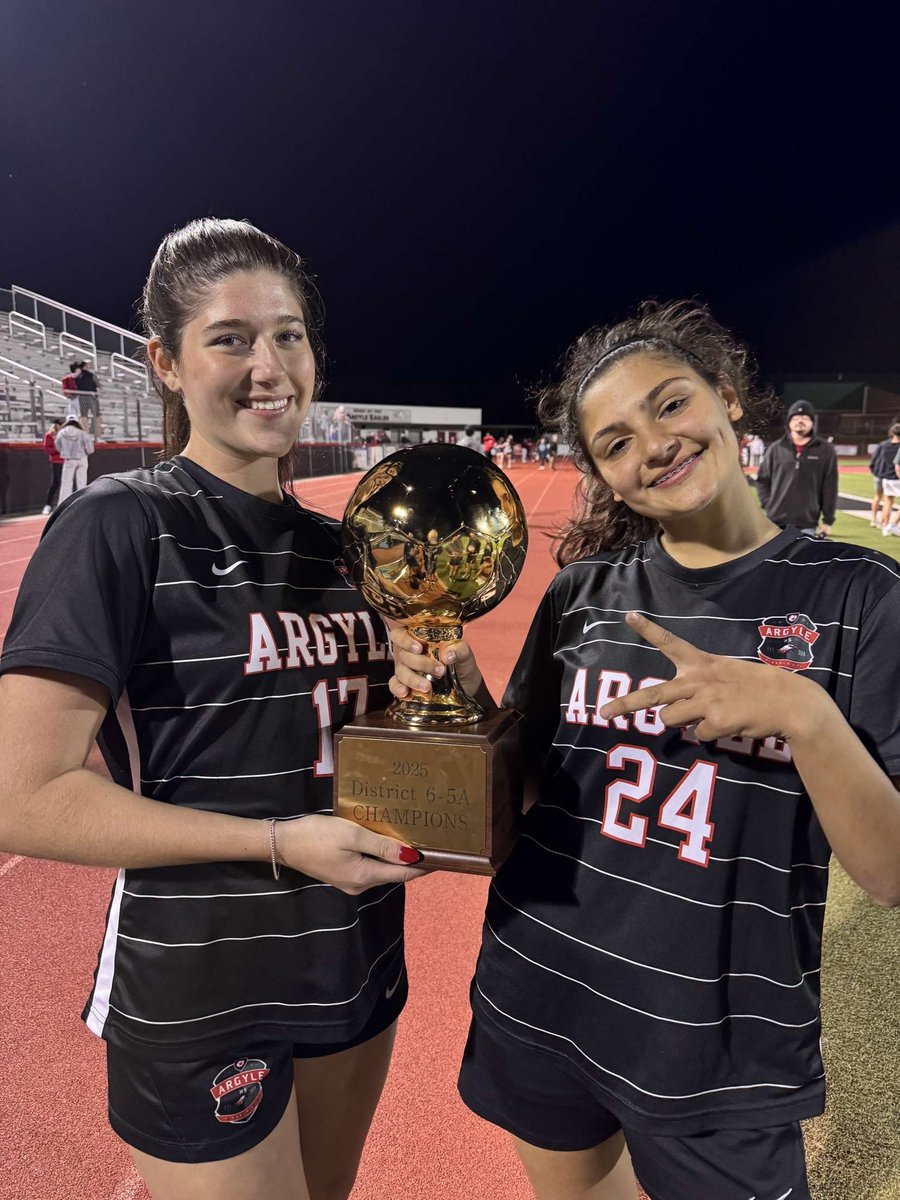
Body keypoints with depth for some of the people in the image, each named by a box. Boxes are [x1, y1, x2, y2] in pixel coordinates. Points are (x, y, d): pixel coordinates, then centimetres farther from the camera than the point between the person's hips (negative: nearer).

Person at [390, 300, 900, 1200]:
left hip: (720, 1051, -3)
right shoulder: (584, 592, -3)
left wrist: (805, 714, -29)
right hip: (534, 1003, 3)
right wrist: (461, 688, -13)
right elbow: (526, 776, 5)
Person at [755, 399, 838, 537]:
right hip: (777, 524, 1)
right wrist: (768, 505, 1)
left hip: (807, 526, -1)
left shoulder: (825, 450, 1)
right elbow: (762, 481, 11)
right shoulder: (776, 449, 5)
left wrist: (828, 520, 0)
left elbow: (830, 488, 2)